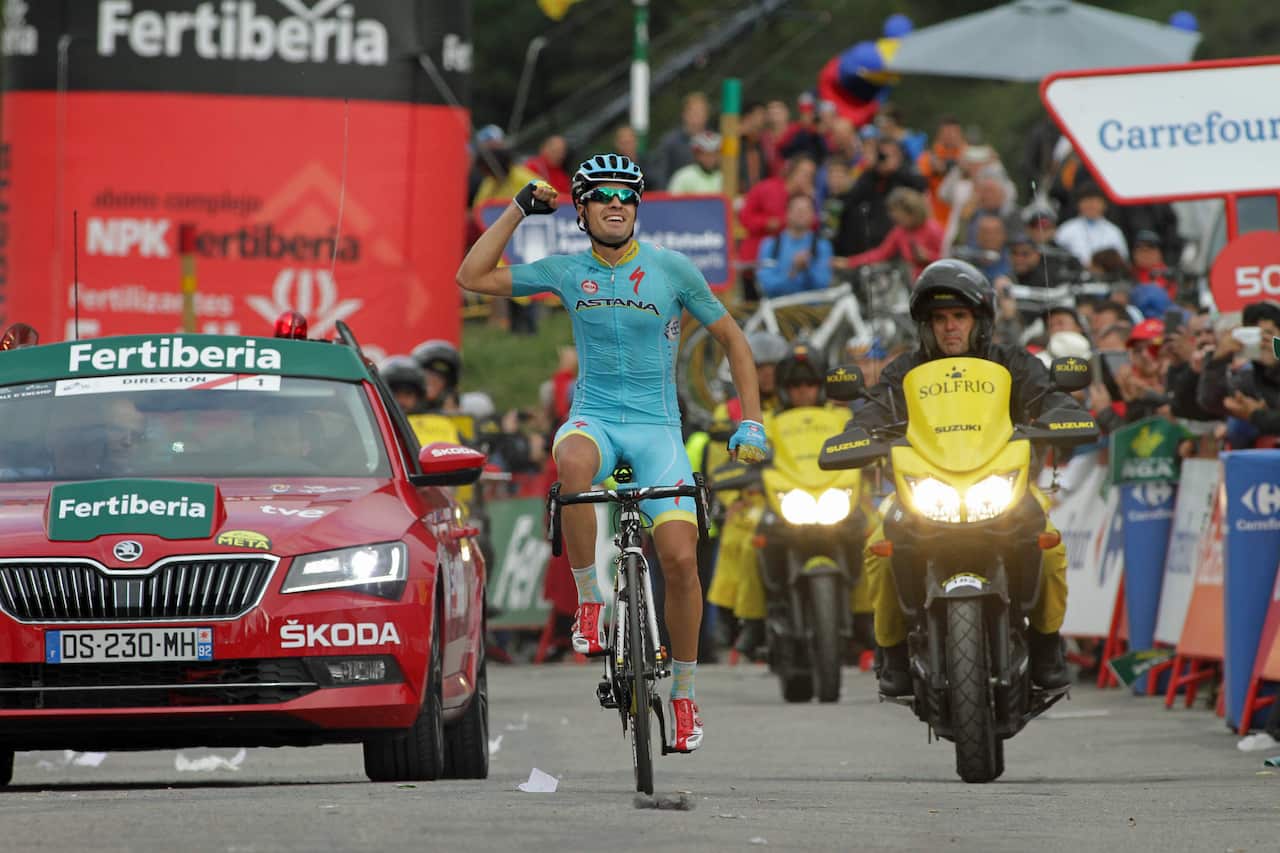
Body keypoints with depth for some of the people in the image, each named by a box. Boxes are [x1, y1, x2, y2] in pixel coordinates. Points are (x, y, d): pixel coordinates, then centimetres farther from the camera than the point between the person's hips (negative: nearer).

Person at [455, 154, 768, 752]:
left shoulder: (671, 269, -2)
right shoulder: (567, 272, 4)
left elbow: (732, 339, 7)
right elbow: (472, 276, 4)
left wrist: (750, 423, 0)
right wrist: (520, 209, 2)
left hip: (656, 427, 0)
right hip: (593, 419, 0)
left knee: (679, 557, -17)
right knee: (574, 462, -39)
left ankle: (683, 691, 4)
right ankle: (589, 602, -23)